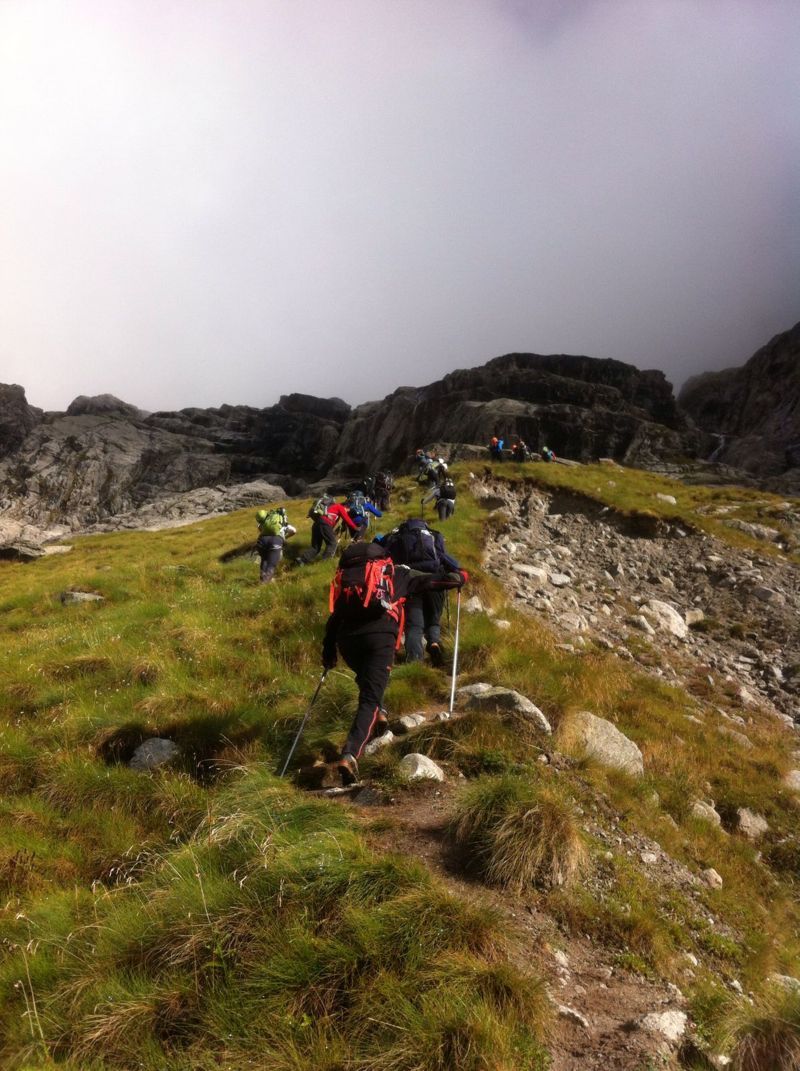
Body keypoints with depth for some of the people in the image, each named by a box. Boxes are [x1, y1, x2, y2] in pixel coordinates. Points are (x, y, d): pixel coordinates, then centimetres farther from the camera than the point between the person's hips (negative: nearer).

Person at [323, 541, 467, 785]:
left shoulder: (345, 578, 28)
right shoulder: (395, 573, 21)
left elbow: (335, 617, 24)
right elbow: (433, 581, 23)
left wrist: (328, 652, 29)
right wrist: (461, 577, 41)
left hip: (347, 638, 4)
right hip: (379, 635, -3)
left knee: (367, 680, 35)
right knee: (369, 699, -4)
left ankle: (378, 713, 15)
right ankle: (350, 755, -19)